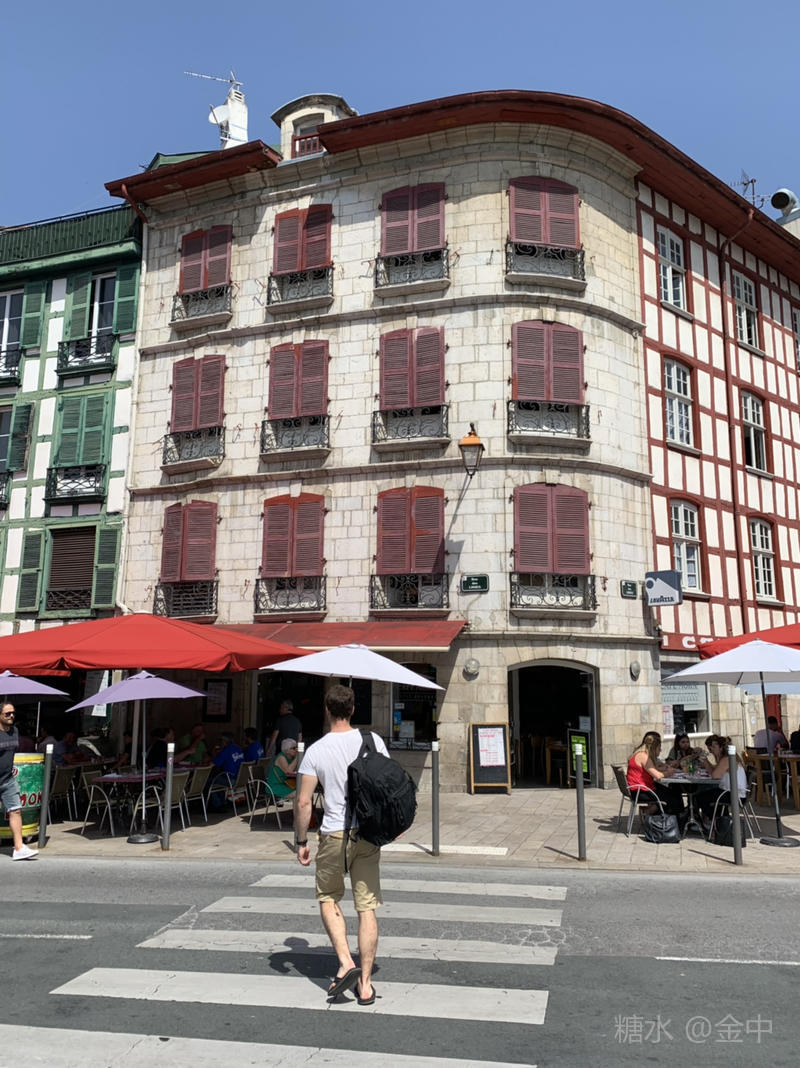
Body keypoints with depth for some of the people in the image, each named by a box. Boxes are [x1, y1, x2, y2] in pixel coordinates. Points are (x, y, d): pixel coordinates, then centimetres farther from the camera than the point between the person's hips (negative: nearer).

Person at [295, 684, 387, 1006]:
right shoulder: (373, 741, -2)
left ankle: (345, 962, 5)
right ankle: (365, 983, 13)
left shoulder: (315, 751, -7)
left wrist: (301, 841, 3)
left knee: (328, 899, 19)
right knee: (367, 907, 8)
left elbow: (303, 802, -7)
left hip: (335, 835, -2)